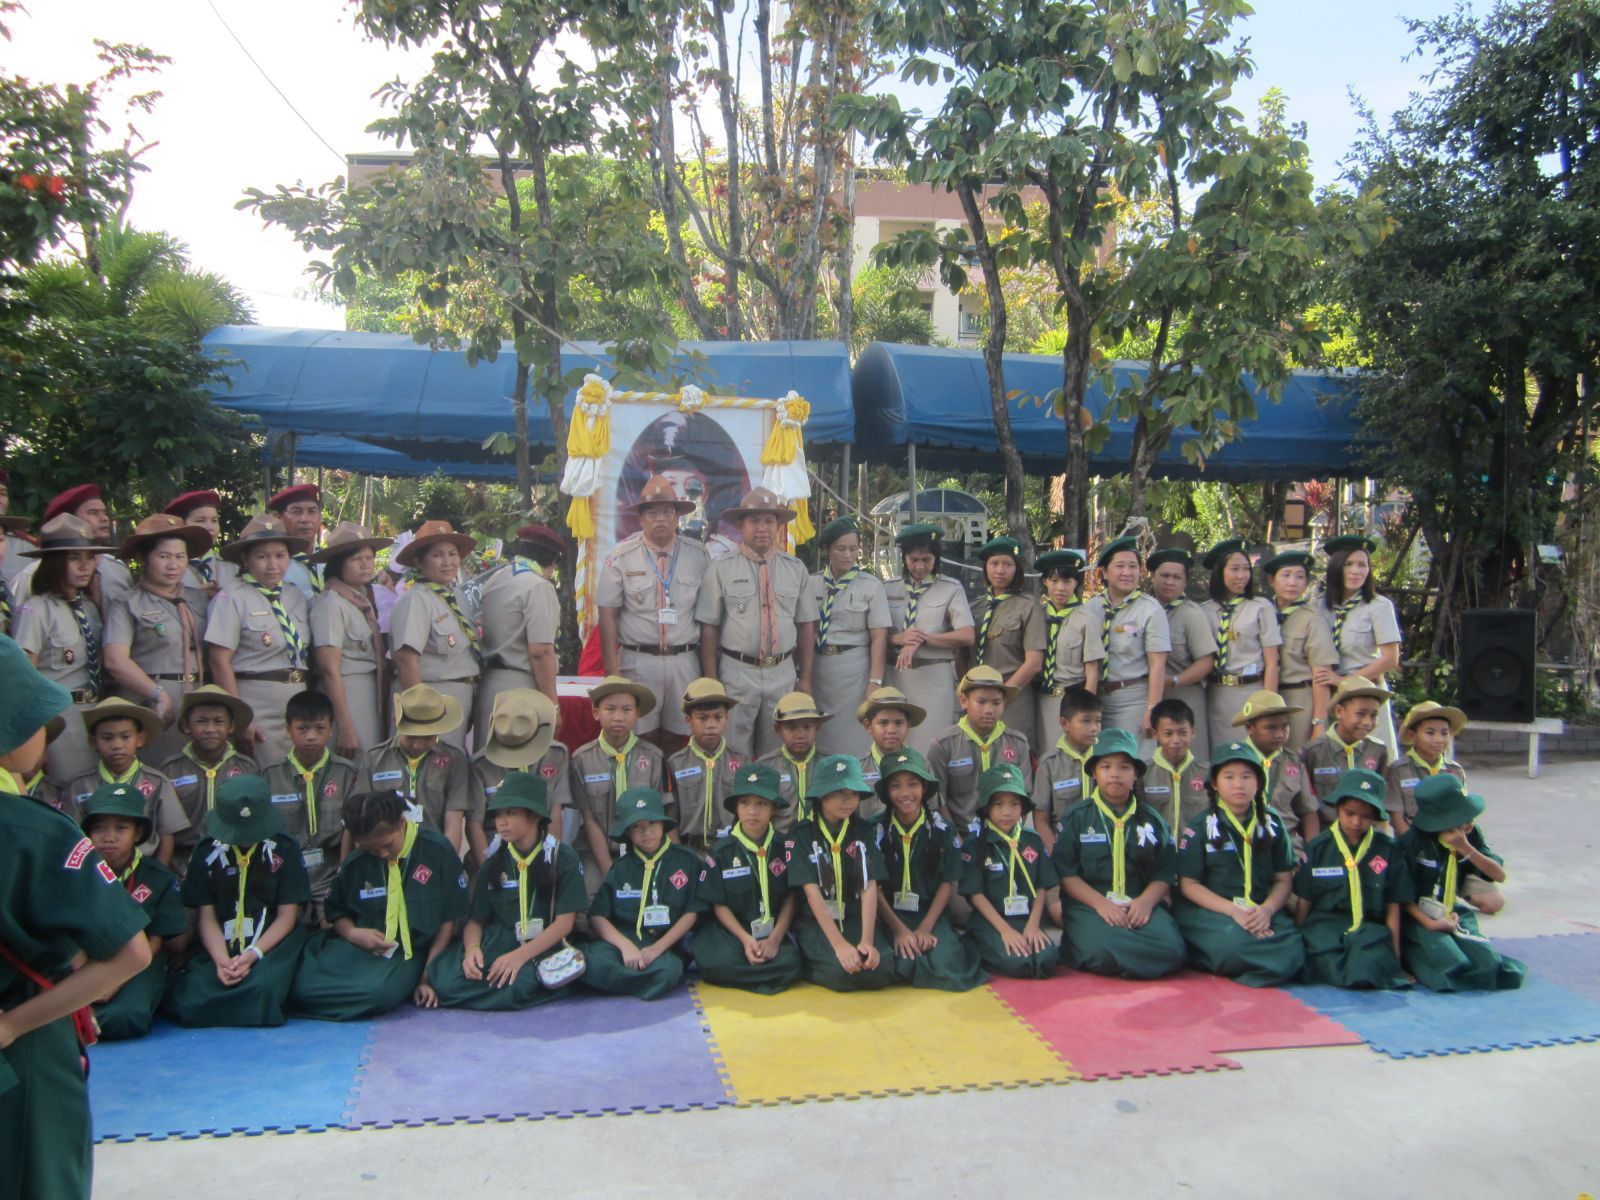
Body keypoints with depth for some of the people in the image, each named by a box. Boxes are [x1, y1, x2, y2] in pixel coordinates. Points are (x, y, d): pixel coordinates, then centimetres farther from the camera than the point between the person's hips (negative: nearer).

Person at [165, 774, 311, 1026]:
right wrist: (221, 960, -15)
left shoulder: (284, 850, 0)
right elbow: (206, 916, 3)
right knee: (190, 1005, -26)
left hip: (273, 942, -1)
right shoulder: (206, 853, 5)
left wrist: (252, 955, -16)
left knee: (263, 989, -35)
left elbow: (287, 916, -1)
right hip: (221, 946, 2)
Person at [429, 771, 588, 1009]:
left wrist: (519, 956, -20)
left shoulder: (563, 858, -2)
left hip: (542, 950, -4)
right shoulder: (493, 862, 10)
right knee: (447, 983, -26)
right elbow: (475, 920, 8)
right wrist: (472, 949, -15)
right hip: (495, 946, 4)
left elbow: (564, 922, -8)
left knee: (515, 988, -37)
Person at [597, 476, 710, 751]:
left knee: (678, 739, 8)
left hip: (684, 662, 2)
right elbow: (608, 615, -2)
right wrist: (612, 671, -6)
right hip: (638, 661, -1)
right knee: (641, 739, 3)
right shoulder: (620, 557, -1)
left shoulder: (698, 555, 4)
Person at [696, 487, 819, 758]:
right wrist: (711, 682, -5)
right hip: (736, 673, -3)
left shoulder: (796, 569, 5)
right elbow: (709, 628, -3)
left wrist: (805, 678, 7)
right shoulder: (721, 569, -3)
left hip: (783, 674, 3)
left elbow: (806, 625, 9)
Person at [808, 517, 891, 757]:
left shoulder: (871, 585, -2)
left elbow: (879, 637, -6)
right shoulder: (812, 584, 5)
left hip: (855, 668, -2)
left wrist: (875, 683, -12)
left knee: (853, 741, 3)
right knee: (820, 740, 10)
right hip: (818, 667, 3)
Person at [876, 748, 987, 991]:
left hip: (932, 914, 1)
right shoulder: (876, 830, -4)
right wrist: (899, 929, -14)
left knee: (945, 967, -26)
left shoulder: (943, 831, 0)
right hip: (890, 915, -1)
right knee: (905, 965, -29)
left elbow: (947, 883, 0)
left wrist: (925, 928, -12)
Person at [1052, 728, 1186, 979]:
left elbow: (1165, 873, 9)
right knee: (1102, 951, -34)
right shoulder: (1076, 818, 6)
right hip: (1089, 904, -3)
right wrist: (1101, 903, -14)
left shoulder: (1151, 820, 14)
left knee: (1171, 949, -27)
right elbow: (1065, 873, 0)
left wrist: (1146, 901, -12)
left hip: (1140, 905, 3)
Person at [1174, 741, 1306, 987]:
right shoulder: (1198, 827, 2)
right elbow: (1188, 884, -2)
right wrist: (1233, 911, -15)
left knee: (1291, 955, -27)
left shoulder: (1272, 824, 11)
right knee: (1234, 944, -36)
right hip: (1209, 910, -3)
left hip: (1262, 910, 3)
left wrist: (1267, 909, -11)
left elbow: (1284, 879, 10)